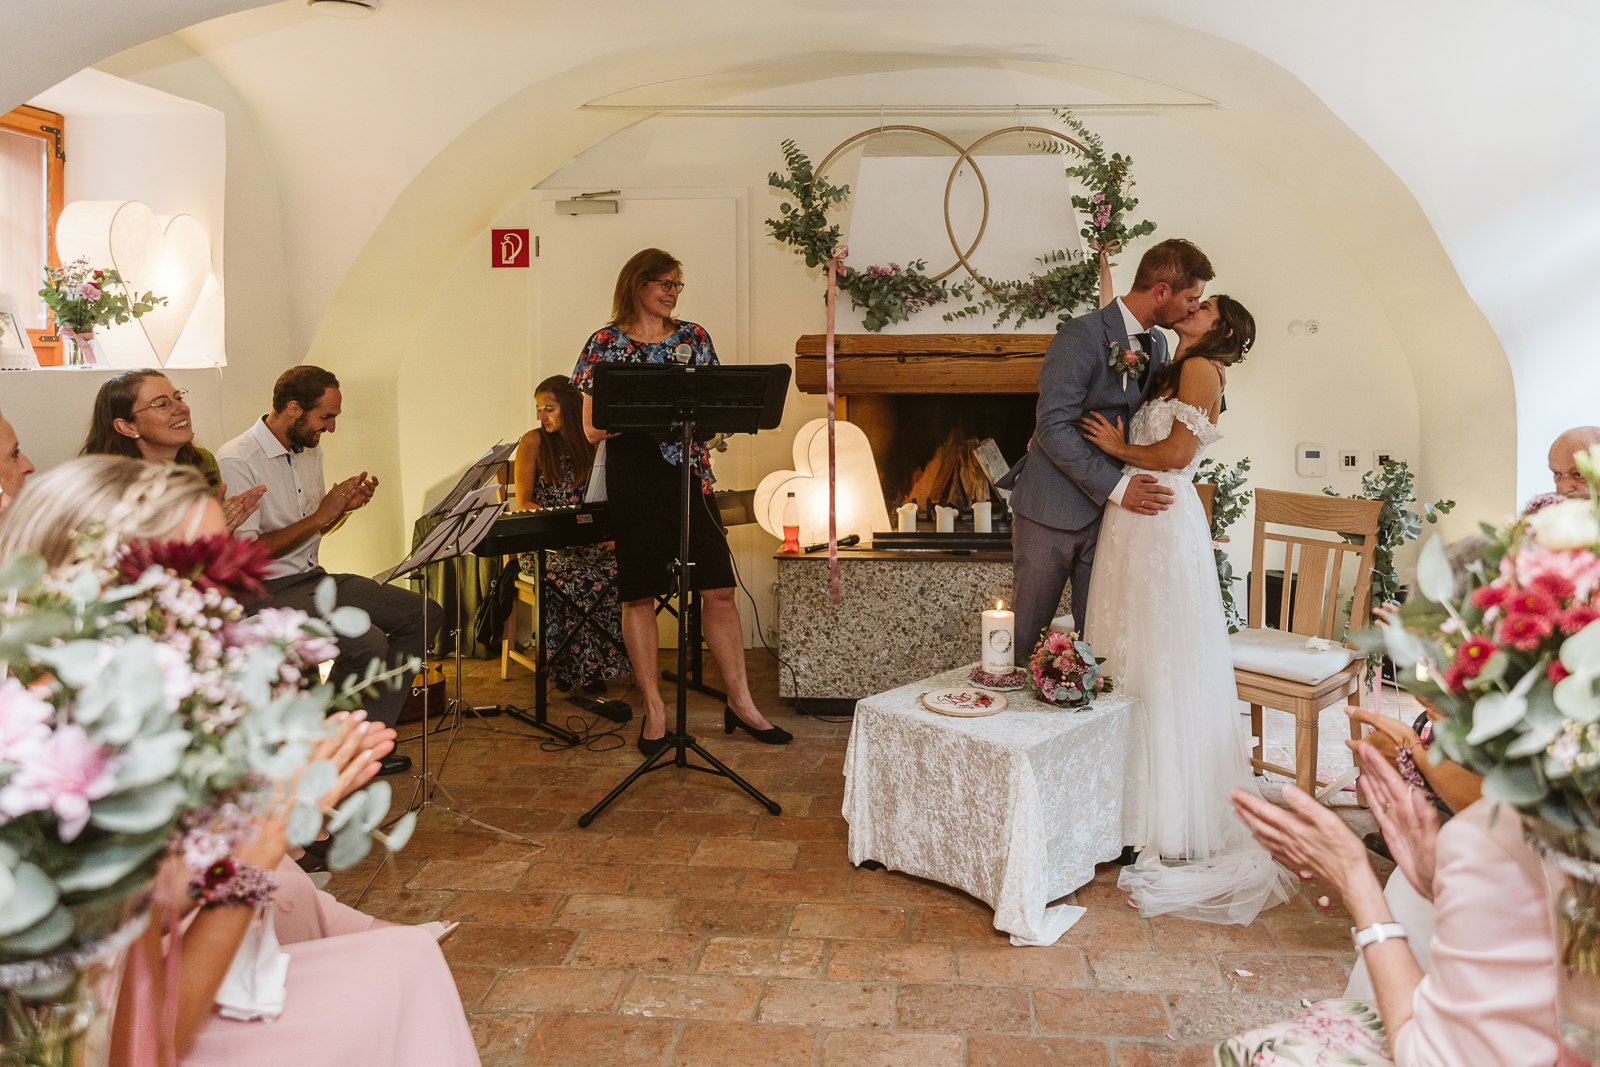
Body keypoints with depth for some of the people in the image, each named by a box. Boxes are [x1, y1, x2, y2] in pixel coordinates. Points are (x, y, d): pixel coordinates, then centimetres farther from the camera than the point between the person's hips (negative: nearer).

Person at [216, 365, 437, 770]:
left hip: (314, 577, 9)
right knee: (368, 643, -30)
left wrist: (344, 506, 2)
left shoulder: (310, 451, 12)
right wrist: (320, 515, -19)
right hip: (267, 591, -9)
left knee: (424, 613, -2)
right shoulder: (235, 462, -15)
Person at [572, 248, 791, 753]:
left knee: (718, 588, 1)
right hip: (632, 479, -3)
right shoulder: (605, 343, 1)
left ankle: (740, 702, 12)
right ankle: (654, 710, 13)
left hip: (688, 473, 3)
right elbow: (593, 428, -3)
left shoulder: (694, 337, 11)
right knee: (639, 595, 3)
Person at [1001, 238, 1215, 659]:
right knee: (1026, 634, 6)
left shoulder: (1157, 344, 9)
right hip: (1052, 510, -6)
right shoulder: (1082, 336, -16)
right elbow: (1053, 427, -21)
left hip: (1109, 509, 6)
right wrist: (1116, 486, -23)